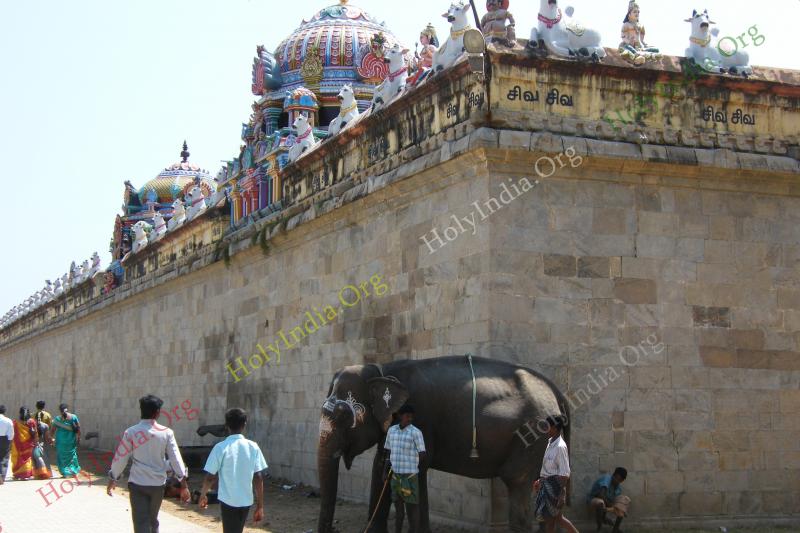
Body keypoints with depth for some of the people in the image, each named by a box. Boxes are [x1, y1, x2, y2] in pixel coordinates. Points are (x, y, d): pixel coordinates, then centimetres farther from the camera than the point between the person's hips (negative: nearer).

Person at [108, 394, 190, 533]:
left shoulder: (131, 432, -6)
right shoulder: (166, 433, -3)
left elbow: (120, 458, 0)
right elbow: (175, 459, -5)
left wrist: (112, 479, 14)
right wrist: (184, 485, -2)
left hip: (137, 484, -2)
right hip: (158, 483, 2)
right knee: (153, 520, 21)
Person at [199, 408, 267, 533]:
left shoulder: (221, 447, -9)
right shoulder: (253, 447, -2)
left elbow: (210, 477, -6)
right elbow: (258, 478, -3)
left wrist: (203, 495, 12)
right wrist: (260, 506, 2)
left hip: (228, 501, -3)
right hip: (246, 501, 3)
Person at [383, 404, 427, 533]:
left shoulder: (416, 432, -10)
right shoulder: (391, 430, 6)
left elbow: (422, 455, -8)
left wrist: (410, 464, 1)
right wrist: (386, 469, 11)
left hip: (410, 475, -5)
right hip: (395, 474, 5)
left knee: (412, 507, -1)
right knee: (398, 506, 14)